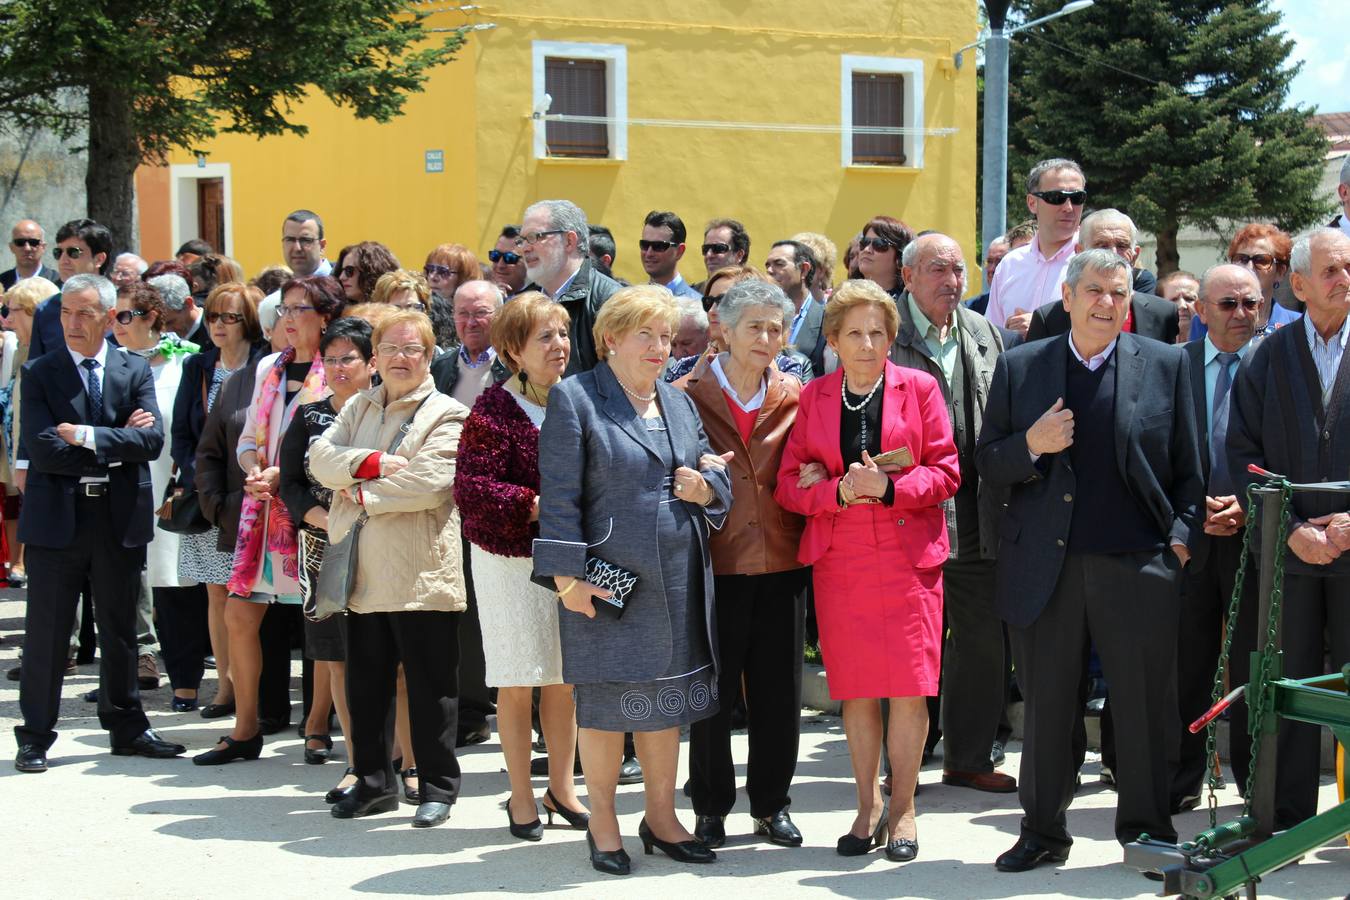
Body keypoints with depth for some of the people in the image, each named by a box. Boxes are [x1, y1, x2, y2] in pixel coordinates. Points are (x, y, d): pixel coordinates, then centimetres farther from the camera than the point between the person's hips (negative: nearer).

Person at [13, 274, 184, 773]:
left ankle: (127, 727, 24)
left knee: (120, 629, 12)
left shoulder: (135, 372, 6)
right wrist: (116, 444, -12)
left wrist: (89, 437, -17)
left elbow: (152, 440, -8)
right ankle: (35, 736, 12)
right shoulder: (39, 374, -1)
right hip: (57, 519, -2)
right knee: (47, 632, 3)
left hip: (120, 518, 2)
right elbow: (44, 449, -13)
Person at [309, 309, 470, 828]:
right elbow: (320, 458, 2)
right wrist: (372, 463, -14)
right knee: (365, 684, 12)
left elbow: (429, 483, -16)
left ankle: (438, 788, 13)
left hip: (420, 574, -5)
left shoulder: (446, 415, -2)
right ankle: (372, 783, 24)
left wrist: (362, 495, -9)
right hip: (363, 574, 6)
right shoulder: (358, 409, 17)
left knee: (429, 686, 2)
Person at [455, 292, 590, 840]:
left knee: (565, 678, 11)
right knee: (518, 682, 3)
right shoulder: (494, 409, -10)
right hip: (511, 560, -5)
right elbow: (471, 487, -16)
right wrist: (533, 506, -24)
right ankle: (521, 798, 15)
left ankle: (561, 789, 24)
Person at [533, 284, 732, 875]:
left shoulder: (679, 403, 14)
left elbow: (719, 483, 18)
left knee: (666, 697, 11)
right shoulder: (575, 398, -5)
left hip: (677, 581, 6)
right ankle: (602, 823, 17)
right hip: (607, 581, -5)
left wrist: (703, 487, -5)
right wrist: (567, 576, -15)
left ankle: (661, 816, 24)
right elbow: (559, 495, -10)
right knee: (605, 700, 3)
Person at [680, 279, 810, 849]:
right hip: (715, 561, -3)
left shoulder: (792, 397, 8)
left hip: (781, 561, 3)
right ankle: (711, 808, 18)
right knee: (712, 691, 5)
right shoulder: (690, 395, -1)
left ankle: (771, 805, 23)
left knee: (779, 691, 9)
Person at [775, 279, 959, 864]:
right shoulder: (813, 398, 9)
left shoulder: (919, 388, 4)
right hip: (840, 560, 2)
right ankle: (867, 806, 17)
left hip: (909, 556, -2)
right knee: (855, 688, 4)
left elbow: (946, 472, 0)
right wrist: (840, 490, -13)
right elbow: (789, 482, 5)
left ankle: (902, 807, 10)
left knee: (908, 687, -4)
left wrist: (889, 486, -16)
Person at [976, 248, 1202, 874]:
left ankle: (1146, 830, 20)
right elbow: (987, 464, 8)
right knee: (1046, 704, 8)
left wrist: (1182, 535, -3)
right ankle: (1042, 831, 21)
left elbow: (1188, 467, 8)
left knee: (1146, 704, 4)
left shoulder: (1165, 365, 6)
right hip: (1046, 564, 1)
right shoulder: (1020, 367, 7)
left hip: (1138, 564, -1)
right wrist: (1031, 446, -11)